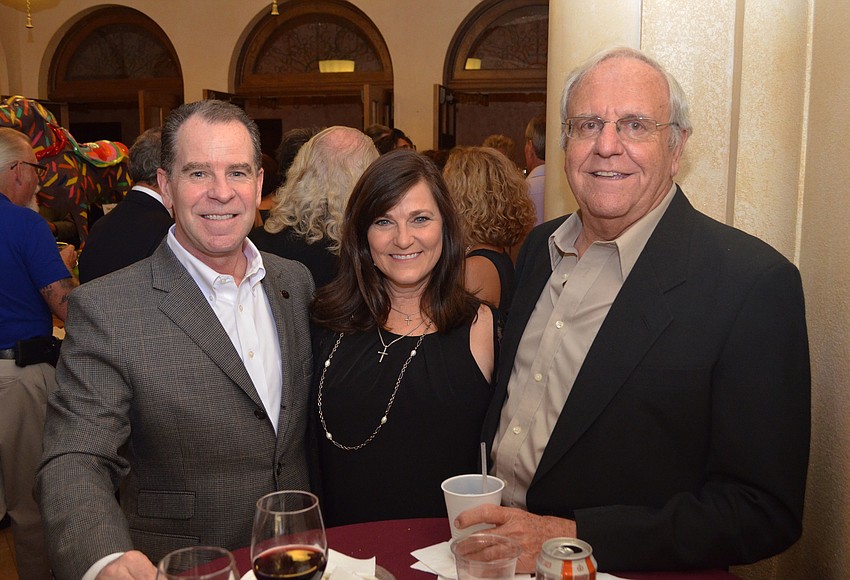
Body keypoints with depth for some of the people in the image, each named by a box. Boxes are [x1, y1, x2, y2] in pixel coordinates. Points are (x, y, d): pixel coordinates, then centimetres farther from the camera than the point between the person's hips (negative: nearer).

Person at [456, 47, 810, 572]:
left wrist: (573, 536, -20)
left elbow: (764, 511, -15)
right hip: (487, 533, 5)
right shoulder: (540, 247, 6)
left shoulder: (754, 283, -14)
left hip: (616, 567, -4)